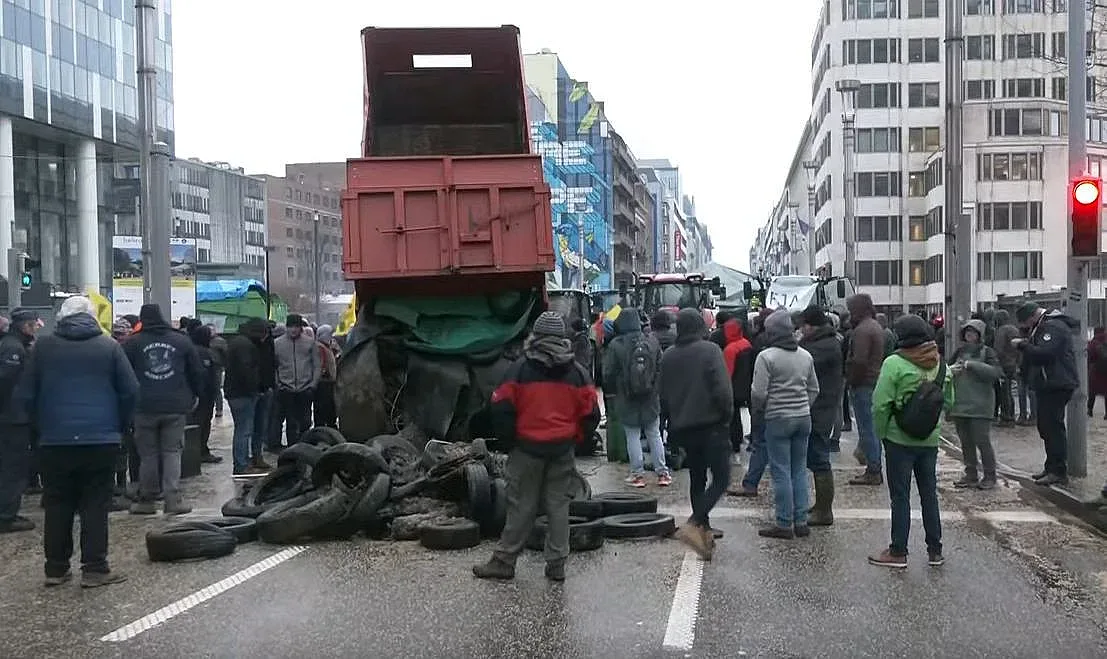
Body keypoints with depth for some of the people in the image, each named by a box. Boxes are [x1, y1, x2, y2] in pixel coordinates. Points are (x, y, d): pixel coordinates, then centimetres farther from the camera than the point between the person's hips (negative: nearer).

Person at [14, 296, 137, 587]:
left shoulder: (44, 346, 5)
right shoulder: (109, 346, 1)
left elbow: (25, 394, 4)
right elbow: (130, 391, -3)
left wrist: (41, 426, 16)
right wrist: (119, 426, 10)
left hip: (55, 440, 2)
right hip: (101, 440, -1)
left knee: (57, 506, 11)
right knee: (95, 506, 3)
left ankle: (56, 568, 15)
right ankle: (94, 569, 2)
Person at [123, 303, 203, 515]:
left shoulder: (132, 343, 3)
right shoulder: (182, 341, 7)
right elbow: (197, 372, 10)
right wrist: (195, 396, 22)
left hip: (145, 408, -1)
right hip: (175, 408, 1)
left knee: (148, 454, 7)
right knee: (172, 452, 5)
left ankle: (147, 500, 12)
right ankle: (172, 499, -4)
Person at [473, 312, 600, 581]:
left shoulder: (519, 370, -7)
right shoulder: (577, 372, 3)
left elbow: (502, 409, -8)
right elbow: (591, 414, 4)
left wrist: (509, 440, 7)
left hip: (527, 448, -2)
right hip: (563, 450, 2)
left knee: (521, 505, 5)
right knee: (558, 504, 9)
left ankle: (504, 560, 11)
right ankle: (557, 563, 12)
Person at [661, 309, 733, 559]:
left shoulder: (668, 357, 7)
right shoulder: (710, 350, -11)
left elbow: (663, 395, 13)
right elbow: (722, 390, -17)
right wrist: (727, 416, -3)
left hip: (682, 428, 6)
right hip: (711, 425, -6)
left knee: (696, 479, 17)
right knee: (721, 478, -3)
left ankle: (704, 530, 22)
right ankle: (693, 525, -18)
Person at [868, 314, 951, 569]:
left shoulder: (895, 363, -15)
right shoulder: (940, 363, 1)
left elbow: (881, 404, -17)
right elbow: (948, 400, 7)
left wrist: (880, 433, -5)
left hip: (900, 440, -5)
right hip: (931, 439, 5)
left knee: (900, 496, 3)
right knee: (929, 494, 14)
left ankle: (898, 552, 8)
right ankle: (935, 550, 20)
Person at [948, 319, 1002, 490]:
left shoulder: (986, 352, -3)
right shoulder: (959, 351, 12)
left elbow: (996, 372, -16)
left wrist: (971, 365, -20)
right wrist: (951, 370, -5)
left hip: (979, 406, -5)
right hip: (960, 404, 5)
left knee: (982, 441, -4)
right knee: (966, 442, 11)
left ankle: (990, 476, 7)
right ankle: (971, 475, 20)